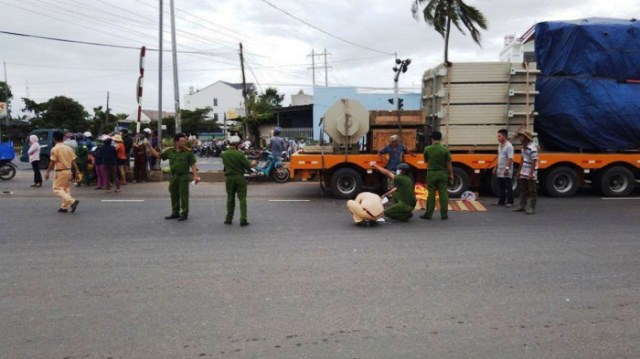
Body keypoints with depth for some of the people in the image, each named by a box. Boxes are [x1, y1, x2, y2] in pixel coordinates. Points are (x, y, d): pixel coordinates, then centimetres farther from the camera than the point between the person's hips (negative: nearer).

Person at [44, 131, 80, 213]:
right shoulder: (69, 148, 8)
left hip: (60, 172, -7)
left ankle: (72, 201, -20)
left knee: (57, 189, -2)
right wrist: (77, 170, 8)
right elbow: (73, 161, 6)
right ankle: (64, 206, 16)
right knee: (66, 189, 14)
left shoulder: (55, 149, -11)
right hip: (69, 171, 7)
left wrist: (47, 172, -5)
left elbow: (52, 162, -12)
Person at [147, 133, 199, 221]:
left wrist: (195, 176, -13)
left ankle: (184, 213, 8)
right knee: (174, 195, 13)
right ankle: (175, 213, 26)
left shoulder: (188, 151, -6)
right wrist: (150, 147, 4)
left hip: (183, 177, -4)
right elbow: (158, 155, 11)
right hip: (173, 176, 4)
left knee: (184, 196, -1)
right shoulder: (169, 151, 3)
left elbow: (192, 164, -6)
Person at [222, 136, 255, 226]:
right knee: (242, 199, 1)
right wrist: (253, 164, 8)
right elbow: (248, 165, -13)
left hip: (229, 178, 4)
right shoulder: (239, 154, -16)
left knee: (230, 199, 15)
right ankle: (243, 220, -4)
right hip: (240, 178, -4)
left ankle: (229, 219, 20)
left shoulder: (224, 154, -3)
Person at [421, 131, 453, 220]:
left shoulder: (427, 149, -7)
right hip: (442, 173, 0)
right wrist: (451, 174, 4)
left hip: (431, 173, 0)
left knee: (431, 194, 5)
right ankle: (444, 214, 8)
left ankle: (428, 214, 8)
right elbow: (449, 164, -5)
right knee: (443, 194, 6)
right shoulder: (445, 149, -8)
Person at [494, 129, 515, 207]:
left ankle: (509, 202, 5)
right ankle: (501, 201, 20)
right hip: (500, 170, 9)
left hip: (506, 171, -9)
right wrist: (496, 167, 20)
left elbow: (510, 158, -21)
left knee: (508, 187, -1)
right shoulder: (500, 145, 13)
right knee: (500, 187, 13)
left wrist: (507, 168, -26)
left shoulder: (509, 146, -15)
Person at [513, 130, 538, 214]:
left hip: (530, 175, -9)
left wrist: (531, 174, -25)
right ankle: (522, 206, 23)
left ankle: (531, 208, 3)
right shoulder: (523, 147, 11)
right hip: (523, 173, 9)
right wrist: (519, 171, 21)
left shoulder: (532, 148, -18)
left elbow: (534, 162, -21)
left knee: (532, 191, -1)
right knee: (523, 190, 14)